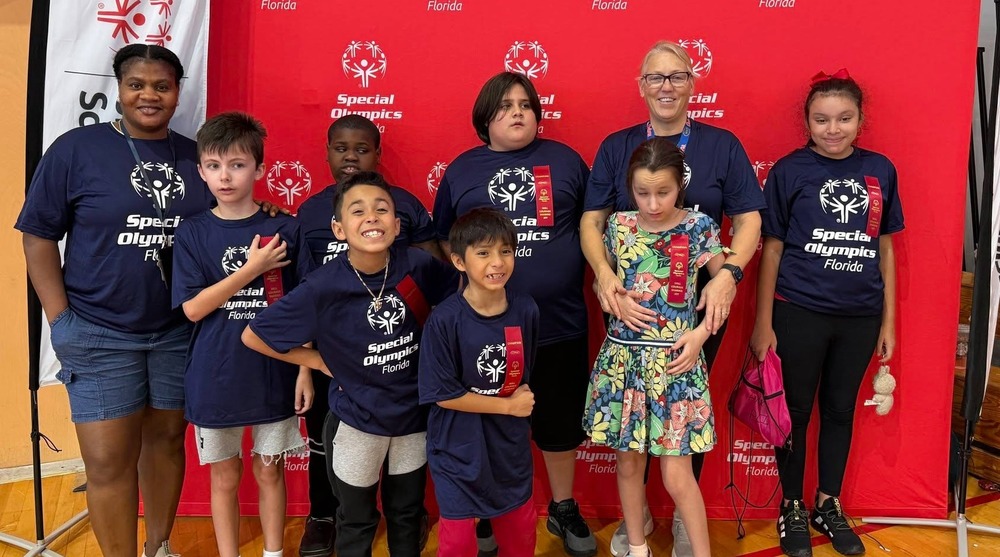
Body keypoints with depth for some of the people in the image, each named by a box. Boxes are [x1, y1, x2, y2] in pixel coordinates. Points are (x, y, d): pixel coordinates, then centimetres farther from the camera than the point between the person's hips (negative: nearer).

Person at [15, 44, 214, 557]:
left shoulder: (195, 157, 5)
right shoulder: (76, 149, -4)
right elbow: (39, 235, -3)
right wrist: (60, 319, -8)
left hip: (179, 331, 3)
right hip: (101, 335, -3)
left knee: (167, 439, 15)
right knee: (109, 461, 1)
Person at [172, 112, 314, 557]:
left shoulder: (284, 230, -4)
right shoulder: (192, 233, -3)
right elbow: (193, 308, -10)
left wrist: (305, 369, -4)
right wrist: (251, 269, -16)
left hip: (274, 374, 0)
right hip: (215, 378, 0)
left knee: (270, 471, 14)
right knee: (224, 476, 14)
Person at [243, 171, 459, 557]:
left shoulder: (418, 266, -17)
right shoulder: (323, 287, -22)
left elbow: (459, 288, 5)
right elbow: (253, 337, -13)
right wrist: (321, 361, -10)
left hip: (414, 414, 2)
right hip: (356, 420, -2)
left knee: (407, 514, 22)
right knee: (356, 522, 19)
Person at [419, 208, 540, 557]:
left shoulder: (525, 311, -7)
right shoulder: (445, 320, -21)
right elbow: (443, 394, -18)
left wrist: (522, 397, -5)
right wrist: (508, 405, -14)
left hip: (511, 444, 4)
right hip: (458, 449, -4)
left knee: (521, 529, 22)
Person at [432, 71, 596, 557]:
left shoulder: (565, 159, 6)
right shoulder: (462, 169, 6)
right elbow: (444, 243, 11)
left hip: (559, 323, 1)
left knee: (560, 421, 15)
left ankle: (564, 509, 36)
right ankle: (484, 513, 34)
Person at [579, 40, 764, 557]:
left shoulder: (722, 145, 1)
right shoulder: (616, 146, 3)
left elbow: (748, 219, -1)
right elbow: (591, 221, -2)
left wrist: (728, 273, -18)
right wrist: (603, 273, -20)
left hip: (699, 304, 0)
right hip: (630, 305, 1)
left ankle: (685, 514, 32)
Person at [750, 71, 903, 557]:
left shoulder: (880, 170, 3)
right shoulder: (789, 171, -7)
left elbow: (885, 248, 8)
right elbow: (772, 248, -4)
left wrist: (888, 320, 8)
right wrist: (763, 322, -6)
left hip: (860, 316, 3)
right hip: (799, 313, -3)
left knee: (840, 410, 16)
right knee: (795, 411, 9)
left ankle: (829, 505, 34)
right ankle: (792, 508, 28)